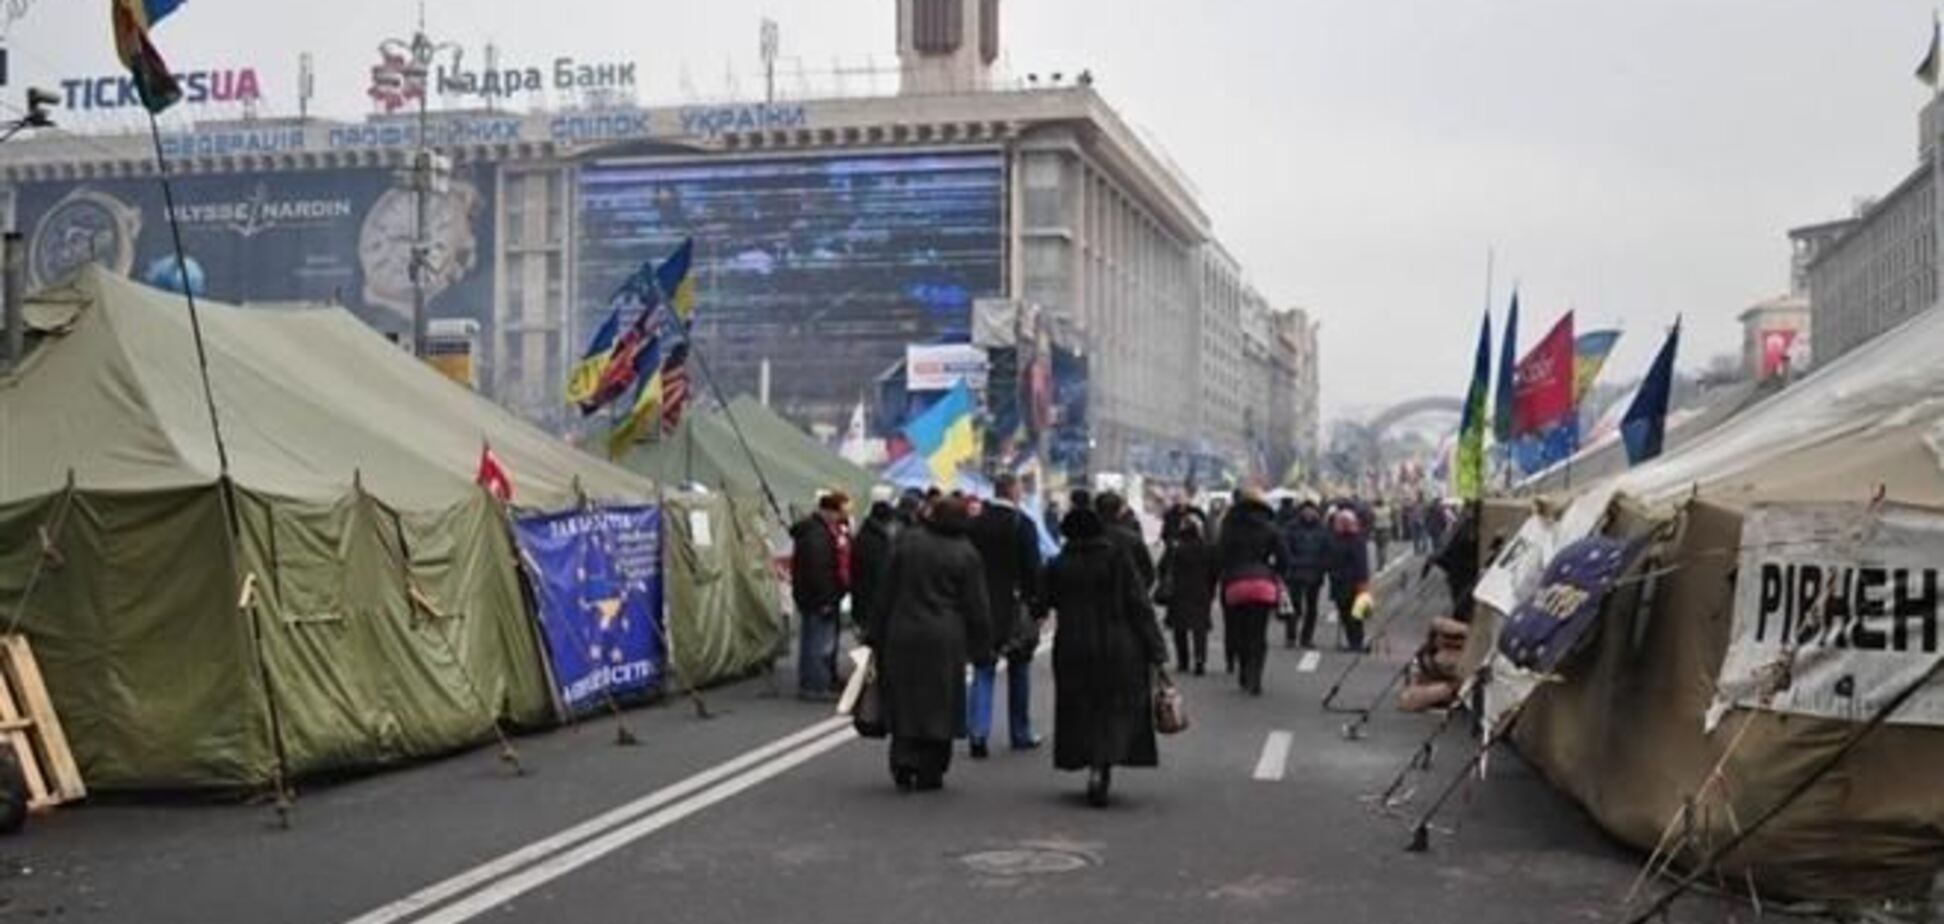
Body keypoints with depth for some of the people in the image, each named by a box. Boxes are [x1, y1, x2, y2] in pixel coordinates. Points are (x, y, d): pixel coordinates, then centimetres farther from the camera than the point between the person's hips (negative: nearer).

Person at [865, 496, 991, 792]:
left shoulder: (907, 542, 2)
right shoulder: (966, 554, -4)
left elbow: (887, 592, 5)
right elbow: (975, 607, -3)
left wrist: (876, 634, 10)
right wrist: (981, 647, 5)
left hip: (903, 635, 2)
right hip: (945, 641, -2)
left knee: (903, 701, 10)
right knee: (938, 702, 6)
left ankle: (903, 760, -4)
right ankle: (929, 773, 9)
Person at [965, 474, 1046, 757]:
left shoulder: (974, 524, 2)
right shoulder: (1023, 524, -9)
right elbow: (1033, 569, -10)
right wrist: (1038, 606, -4)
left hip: (981, 607, 3)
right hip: (1015, 608, -2)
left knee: (983, 671, 6)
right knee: (1019, 671, 11)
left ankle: (978, 733, -7)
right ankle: (1021, 734, 19)